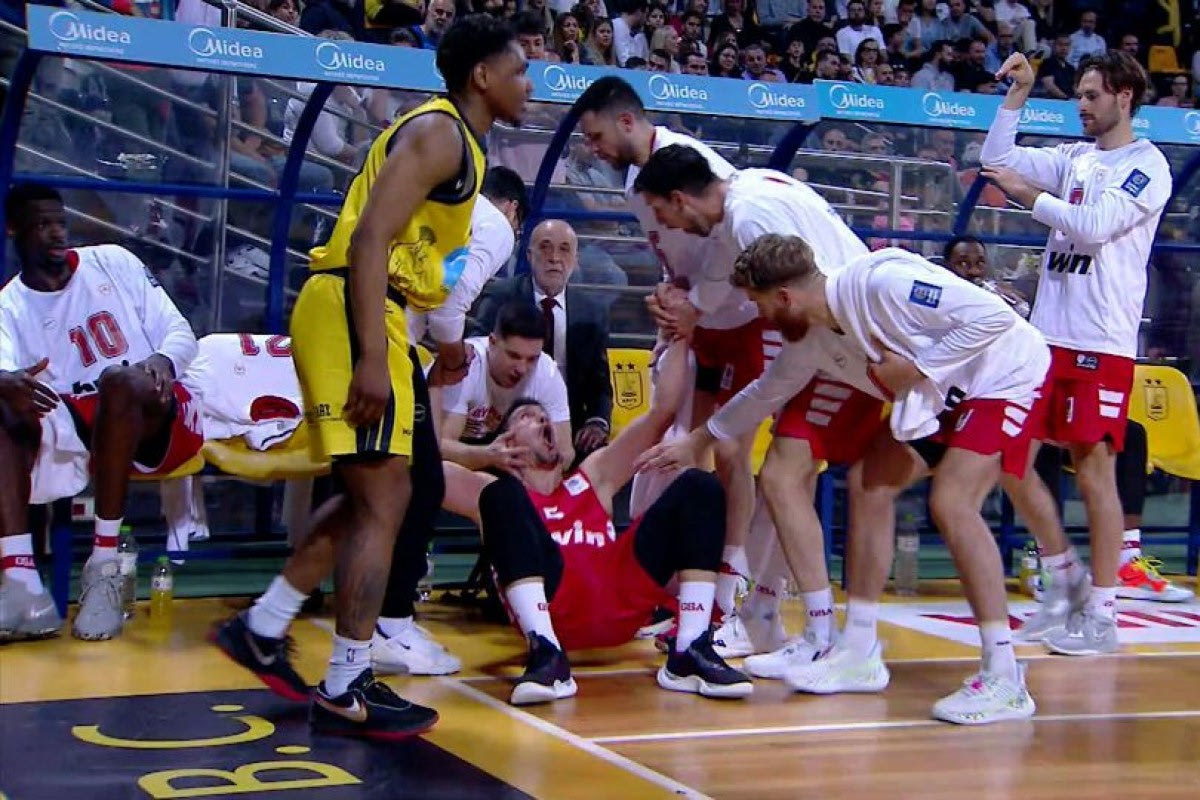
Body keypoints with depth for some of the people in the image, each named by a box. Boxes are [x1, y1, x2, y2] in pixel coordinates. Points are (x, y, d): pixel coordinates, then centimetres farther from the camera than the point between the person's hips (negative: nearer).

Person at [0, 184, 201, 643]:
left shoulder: (112, 263, 7)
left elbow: (180, 331, 4)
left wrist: (163, 361, -22)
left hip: (154, 419, -2)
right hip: (80, 433, 2)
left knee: (119, 379, -35)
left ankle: (104, 567, -34)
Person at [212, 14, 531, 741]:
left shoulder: (459, 141, 20)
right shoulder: (439, 132, -11)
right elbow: (369, 239, -21)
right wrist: (372, 358, -27)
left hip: (373, 316, 10)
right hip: (351, 314, -10)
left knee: (376, 496, 18)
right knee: (384, 502, -7)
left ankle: (263, 628, 25)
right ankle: (347, 692, -1)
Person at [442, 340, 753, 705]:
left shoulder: (592, 477, 34)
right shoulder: (497, 491, 25)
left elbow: (663, 410, 31)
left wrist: (680, 338, 26)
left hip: (621, 603, 4)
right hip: (552, 606, -4)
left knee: (699, 487, -2)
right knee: (502, 496, -22)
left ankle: (689, 652, -18)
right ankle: (547, 655, -36)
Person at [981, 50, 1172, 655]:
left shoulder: (1148, 166, -4)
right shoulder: (1073, 158, 14)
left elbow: (1094, 226, -16)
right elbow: (996, 159, 13)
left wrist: (1030, 196, -12)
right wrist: (1019, 94, 8)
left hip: (1102, 342, -7)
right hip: (1047, 332, 7)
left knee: (1094, 470, -5)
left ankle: (1101, 614, 4)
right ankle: (1065, 580, 22)